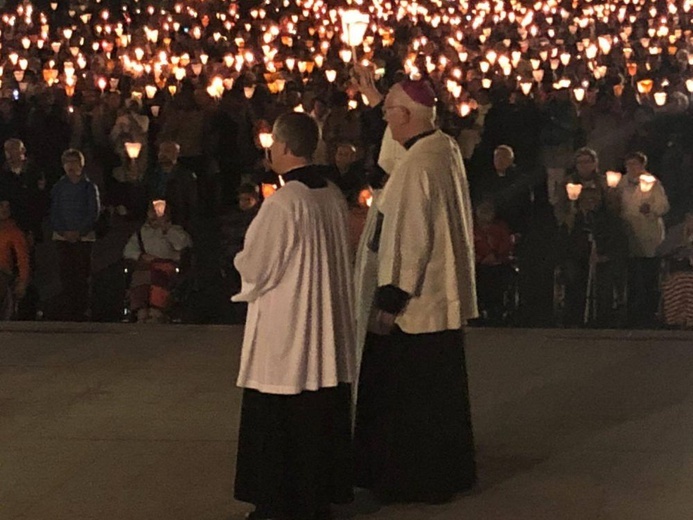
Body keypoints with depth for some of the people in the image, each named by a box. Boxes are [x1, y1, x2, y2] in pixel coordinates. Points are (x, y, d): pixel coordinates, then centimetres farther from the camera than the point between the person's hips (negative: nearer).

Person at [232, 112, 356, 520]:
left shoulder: (282, 204, -19)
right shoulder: (335, 197, 2)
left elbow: (254, 267, -14)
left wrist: (240, 259, 7)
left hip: (284, 333, -7)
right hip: (329, 328, 7)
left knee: (275, 424, 3)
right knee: (323, 417, 12)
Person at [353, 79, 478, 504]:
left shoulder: (416, 165, -22)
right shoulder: (448, 149, 4)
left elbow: (408, 239, -23)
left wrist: (390, 299, -19)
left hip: (415, 300, -9)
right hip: (447, 294, 9)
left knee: (404, 395, 3)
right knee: (441, 390, 18)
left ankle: (411, 480, 11)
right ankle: (450, 469, 28)